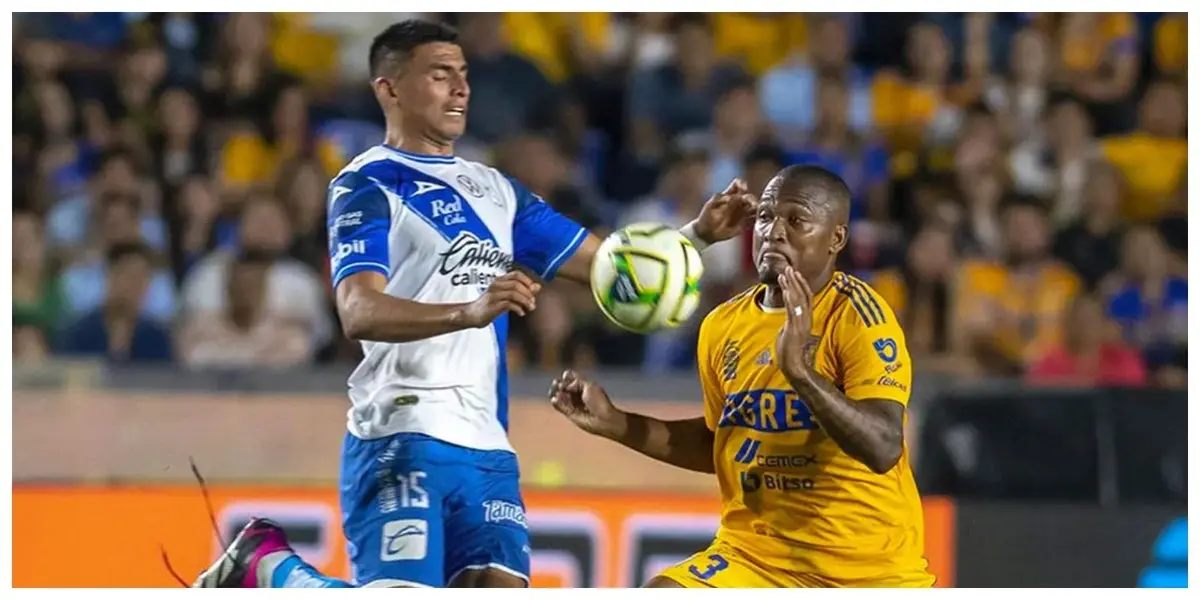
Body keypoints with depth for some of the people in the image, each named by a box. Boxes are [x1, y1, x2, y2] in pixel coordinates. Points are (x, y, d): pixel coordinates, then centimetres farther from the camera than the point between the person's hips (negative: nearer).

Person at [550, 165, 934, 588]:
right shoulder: (724, 326, 5)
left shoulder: (857, 315, -13)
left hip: (867, 568, -5)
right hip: (756, 553, 5)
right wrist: (615, 423, 13)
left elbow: (883, 448, -26)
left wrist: (801, 370, -37)